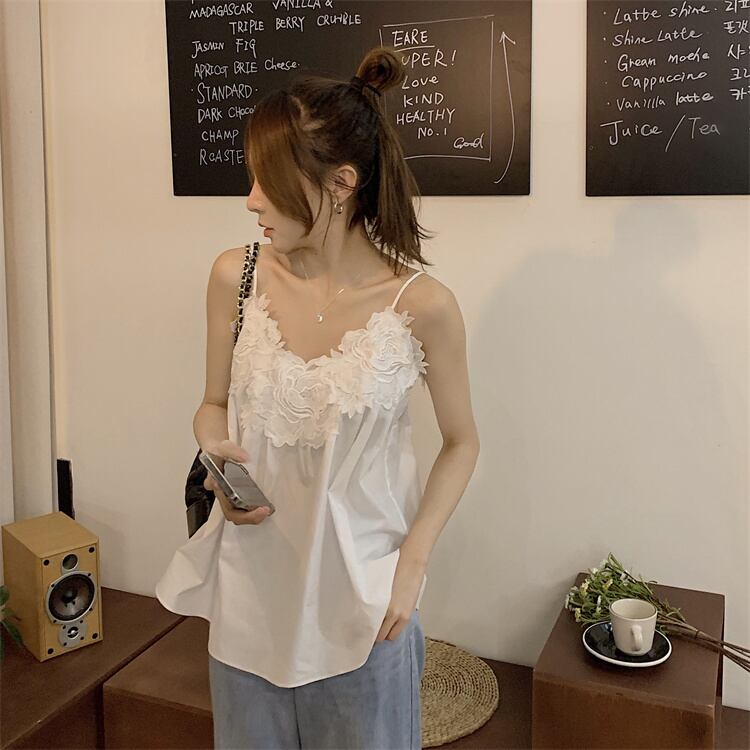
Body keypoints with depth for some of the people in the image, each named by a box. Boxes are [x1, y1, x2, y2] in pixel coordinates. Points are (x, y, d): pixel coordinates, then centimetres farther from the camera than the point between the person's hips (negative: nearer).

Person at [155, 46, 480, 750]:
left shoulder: (421, 305, -17)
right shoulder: (235, 277, -8)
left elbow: (461, 442, -3)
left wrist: (413, 560, -10)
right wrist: (216, 450, -15)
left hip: (360, 589, -2)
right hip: (251, 580, 3)